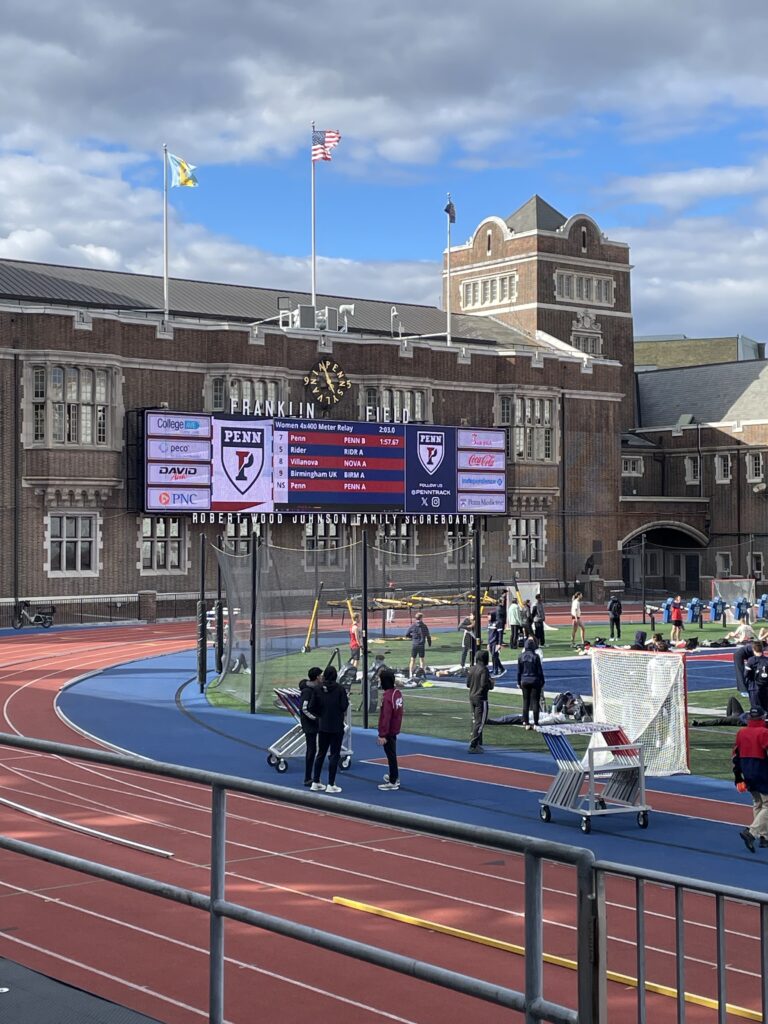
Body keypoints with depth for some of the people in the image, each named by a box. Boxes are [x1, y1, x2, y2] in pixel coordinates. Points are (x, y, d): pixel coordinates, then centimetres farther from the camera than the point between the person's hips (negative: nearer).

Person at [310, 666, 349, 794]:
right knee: (334, 755, 3)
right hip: (336, 727, -4)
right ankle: (331, 785, 2)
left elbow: (312, 707, -3)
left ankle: (315, 782, 19)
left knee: (321, 754, 15)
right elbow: (344, 706, -15)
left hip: (322, 727, 4)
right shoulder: (340, 689, -12)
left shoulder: (318, 690, -1)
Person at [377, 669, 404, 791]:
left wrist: (382, 735, -22)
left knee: (391, 755, 0)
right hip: (395, 729, 9)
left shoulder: (387, 697, -25)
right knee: (392, 754, 22)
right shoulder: (397, 692, 2)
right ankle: (394, 776, 37)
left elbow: (385, 717, -25)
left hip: (388, 732, -9)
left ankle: (393, 782, 7)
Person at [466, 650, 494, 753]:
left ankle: (478, 744, 24)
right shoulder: (484, 669, -16)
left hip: (472, 697, 8)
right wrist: (491, 683, -3)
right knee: (480, 722, -5)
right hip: (481, 699, -8)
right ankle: (473, 746, -10)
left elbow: (468, 684, 11)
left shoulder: (472, 669, 7)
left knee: (475, 721, 17)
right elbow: (484, 684, -22)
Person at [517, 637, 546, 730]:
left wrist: (519, 682, 13)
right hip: (535, 680, -3)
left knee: (525, 702, 9)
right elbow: (540, 671, -7)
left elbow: (519, 671, 4)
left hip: (524, 681, 3)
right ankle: (535, 723, 3)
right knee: (535, 702, 3)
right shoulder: (535, 656, -11)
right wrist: (542, 682, 3)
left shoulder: (521, 657, -2)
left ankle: (526, 723, 9)